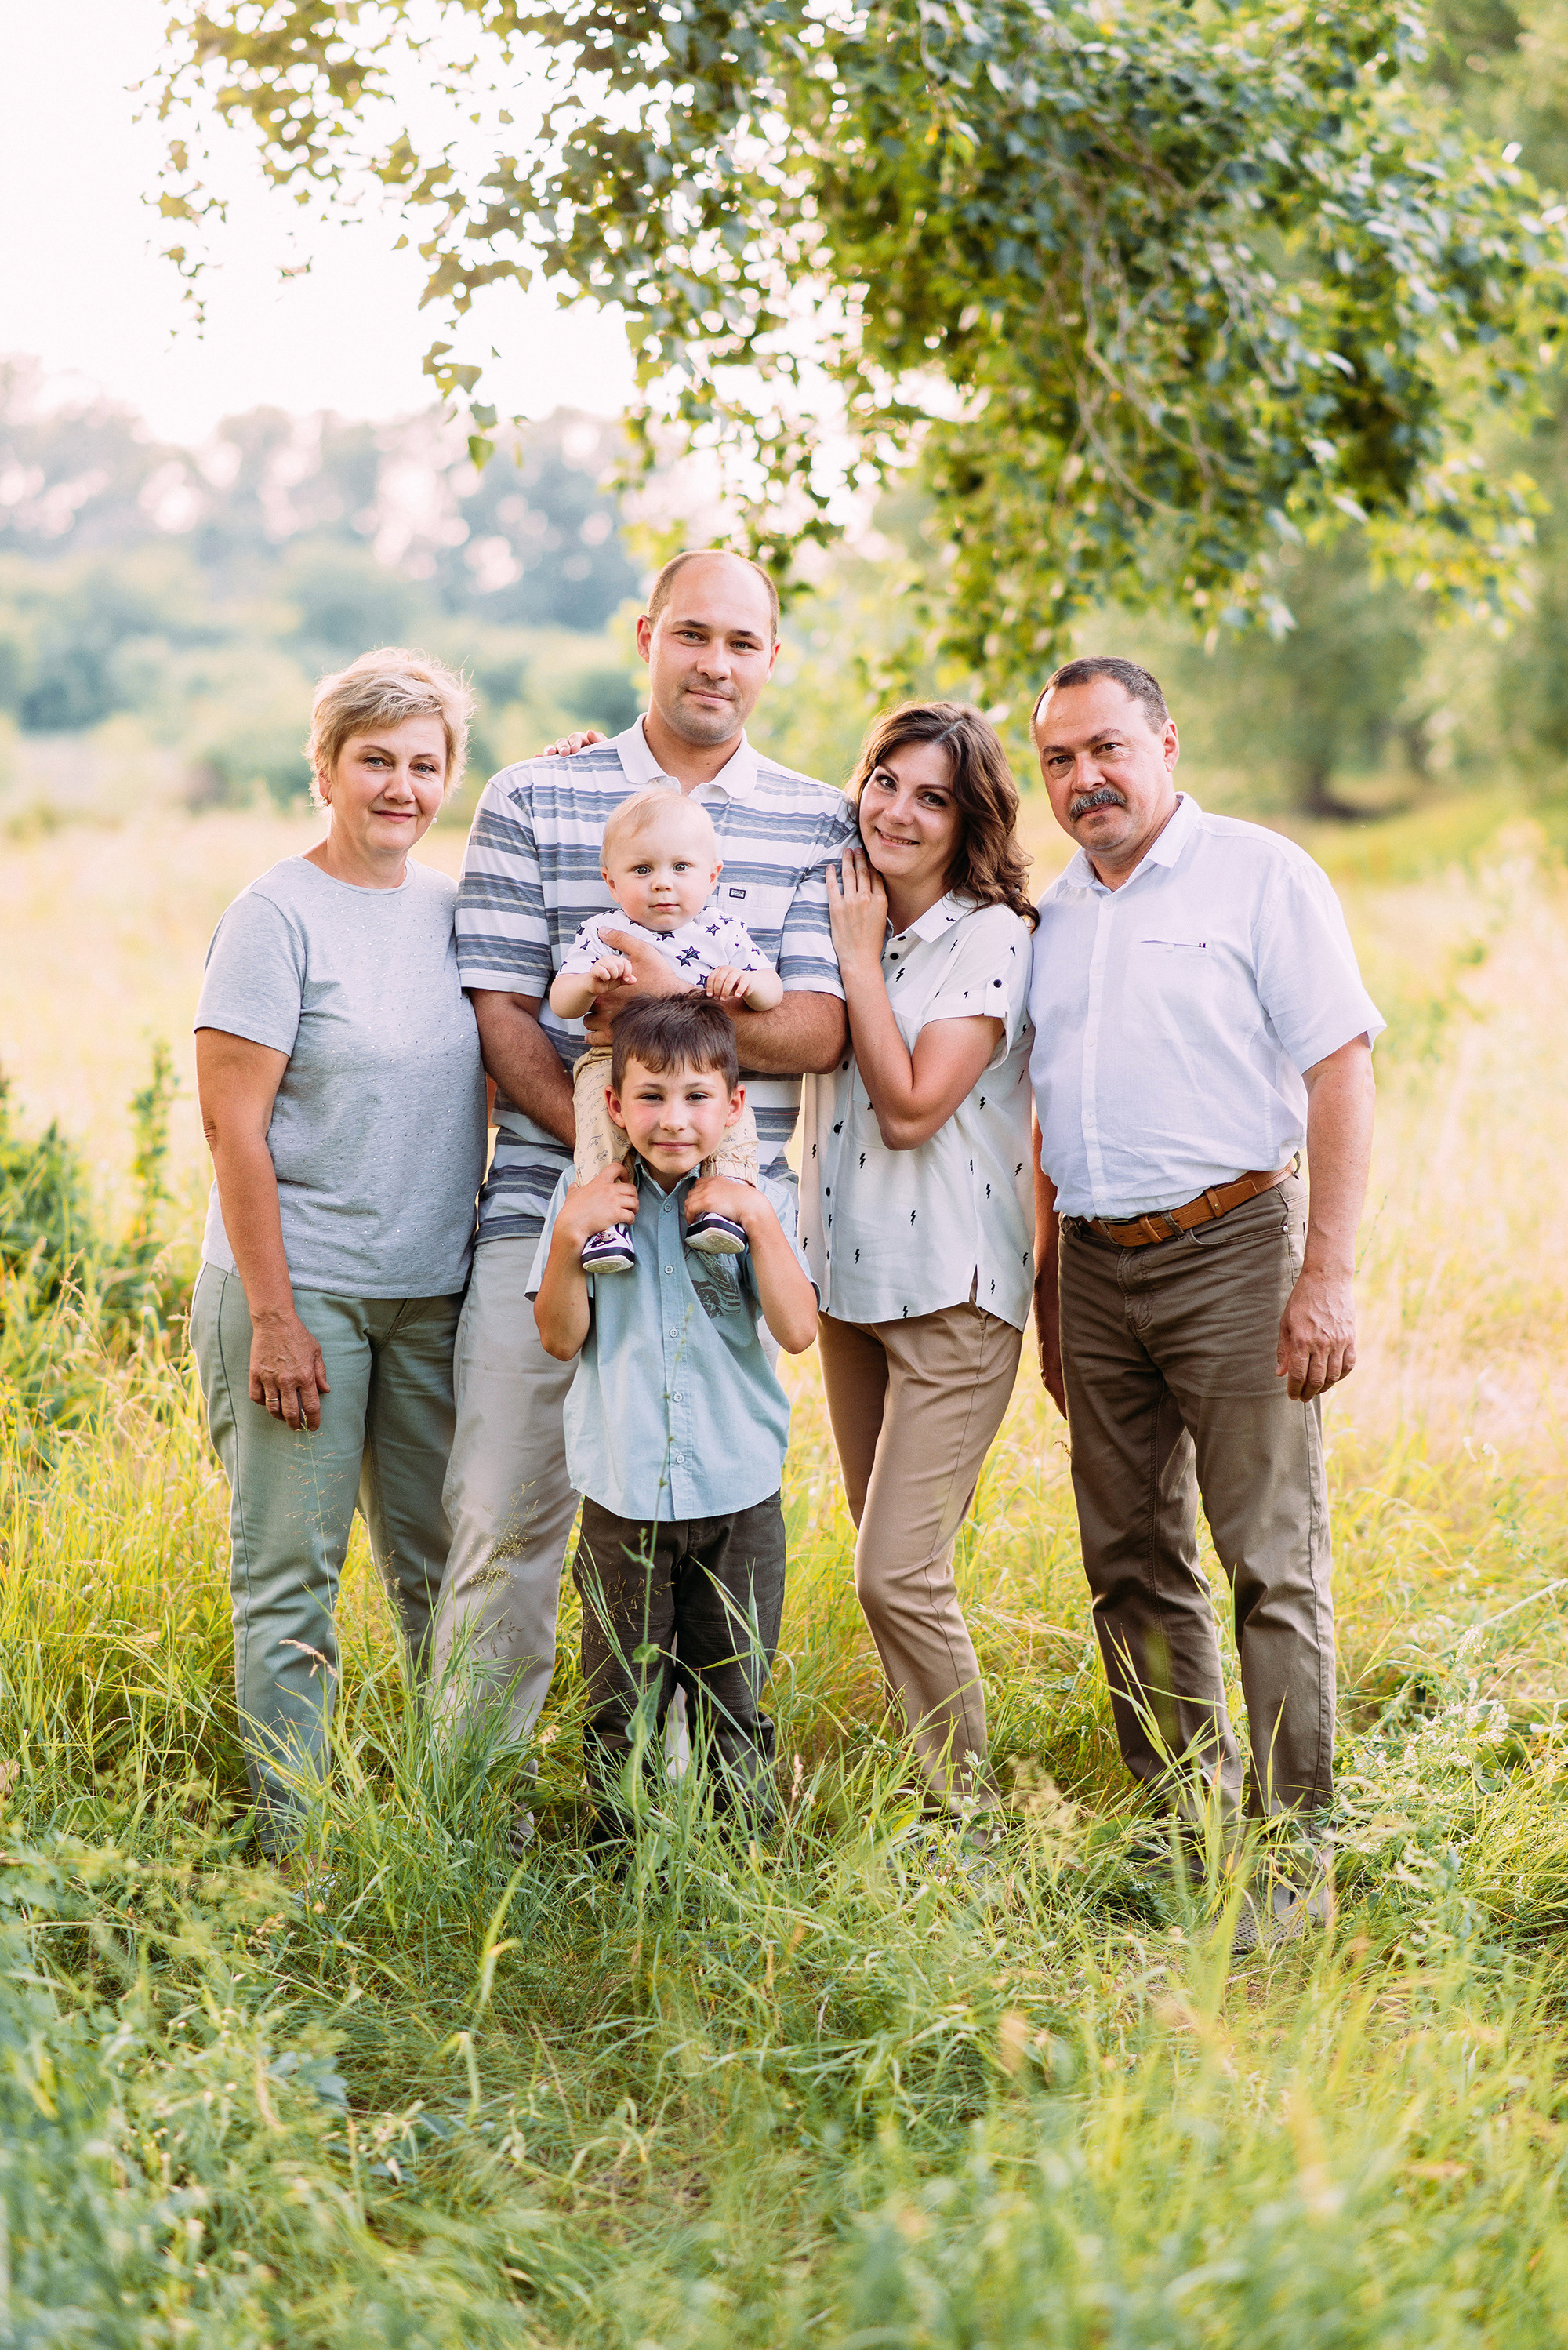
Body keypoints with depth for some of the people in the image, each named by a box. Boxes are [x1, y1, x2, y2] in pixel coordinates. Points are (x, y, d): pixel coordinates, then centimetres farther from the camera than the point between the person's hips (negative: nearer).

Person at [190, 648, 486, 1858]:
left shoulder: (454, 906, 8)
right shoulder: (277, 915, -9)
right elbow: (233, 1125, -11)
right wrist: (273, 1315, -15)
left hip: (434, 1293, 5)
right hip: (299, 1292, -5)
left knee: (448, 1567, 13)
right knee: (291, 1577, 2)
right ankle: (296, 1840, 12)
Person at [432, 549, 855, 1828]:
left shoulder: (819, 823, 8)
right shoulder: (533, 799, 5)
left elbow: (821, 1030, -1)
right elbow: (501, 1015, -1)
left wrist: (684, 1005, -19)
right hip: (548, 1209, -1)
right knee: (505, 1510, -2)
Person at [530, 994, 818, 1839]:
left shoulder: (750, 1201, 0)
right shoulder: (588, 1197, -1)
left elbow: (798, 1330, -10)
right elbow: (561, 1338, -3)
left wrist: (759, 1221, -17)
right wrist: (569, 1237, -16)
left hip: (738, 1493, 0)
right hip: (623, 1495, 0)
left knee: (733, 1703, 9)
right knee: (620, 1705, 8)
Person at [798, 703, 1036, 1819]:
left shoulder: (993, 939, -10)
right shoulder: (848, 917, 10)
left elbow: (909, 1107, -18)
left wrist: (861, 954, -11)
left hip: (955, 1294, -7)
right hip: (851, 1278, 7)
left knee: (900, 1573, -11)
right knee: (891, 1560, 12)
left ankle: (970, 1804, 4)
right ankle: (928, 1774, 24)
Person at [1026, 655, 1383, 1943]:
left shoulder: (1261, 875, -3)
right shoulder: (1056, 913, 15)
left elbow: (1340, 1073, -8)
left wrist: (1329, 1275, -15)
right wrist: (1049, 1289, 17)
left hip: (1230, 1247, -6)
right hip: (1096, 1267, 6)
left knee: (1274, 1565, -4)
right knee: (1134, 1567, 9)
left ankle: (1293, 1858, 2)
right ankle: (1186, 1823, 20)